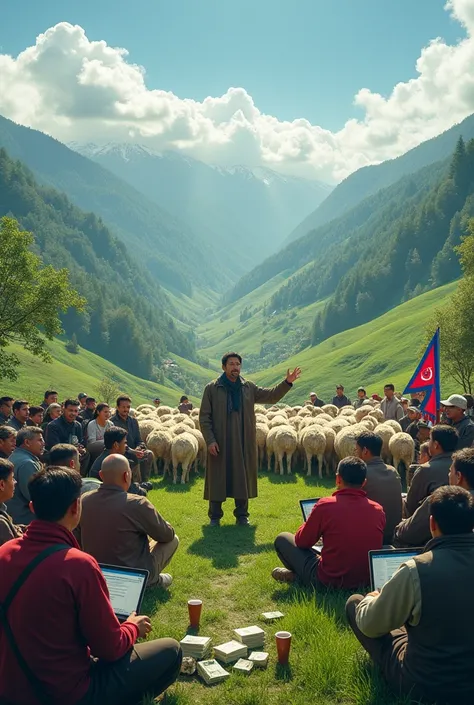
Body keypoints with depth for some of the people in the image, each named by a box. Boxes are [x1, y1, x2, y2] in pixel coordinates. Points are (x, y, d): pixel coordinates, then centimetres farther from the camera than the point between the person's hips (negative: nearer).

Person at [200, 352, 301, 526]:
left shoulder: (248, 388, 8)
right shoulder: (212, 389, -2)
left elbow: (271, 396, 9)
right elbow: (204, 417, -3)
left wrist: (287, 382, -6)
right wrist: (210, 440, -12)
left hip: (243, 443, 3)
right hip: (220, 443, -3)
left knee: (242, 477, 9)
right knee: (218, 478, 4)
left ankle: (241, 515, 23)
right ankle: (215, 516, 18)